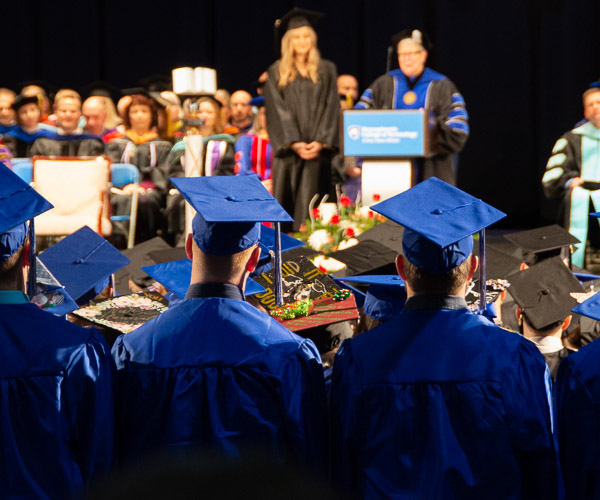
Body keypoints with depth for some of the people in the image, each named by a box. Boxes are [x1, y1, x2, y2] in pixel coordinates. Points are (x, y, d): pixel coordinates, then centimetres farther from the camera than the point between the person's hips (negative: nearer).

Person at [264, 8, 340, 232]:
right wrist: (294, 143, -12)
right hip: (288, 148, 0)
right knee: (285, 199, -3)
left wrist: (320, 142, -10)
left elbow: (331, 107, 4)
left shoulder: (326, 70, 11)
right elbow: (278, 110, 0)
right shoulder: (276, 72, 8)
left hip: (317, 148, 0)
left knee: (310, 205, -6)